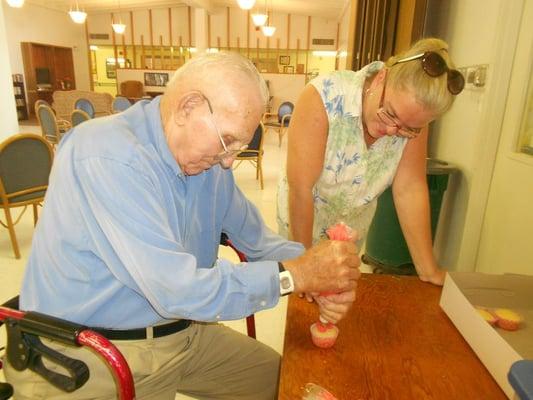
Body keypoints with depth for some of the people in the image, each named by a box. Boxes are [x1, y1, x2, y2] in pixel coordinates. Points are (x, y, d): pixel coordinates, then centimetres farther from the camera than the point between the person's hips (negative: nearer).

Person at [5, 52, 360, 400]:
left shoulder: (204, 155, -1)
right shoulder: (108, 157, -27)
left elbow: (254, 236, 4)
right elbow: (178, 290, -31)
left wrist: (319, 274, -13)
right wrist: (296, 274, -23)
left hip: (184, 332, 7)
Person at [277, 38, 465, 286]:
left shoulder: (414, 116, -19)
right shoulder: (323, 97, -32)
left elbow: (409, 188, -17)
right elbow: (300, 187, -30)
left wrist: (429, 271, -16)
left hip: (354, 224, 3)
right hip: (301, 218, -3)